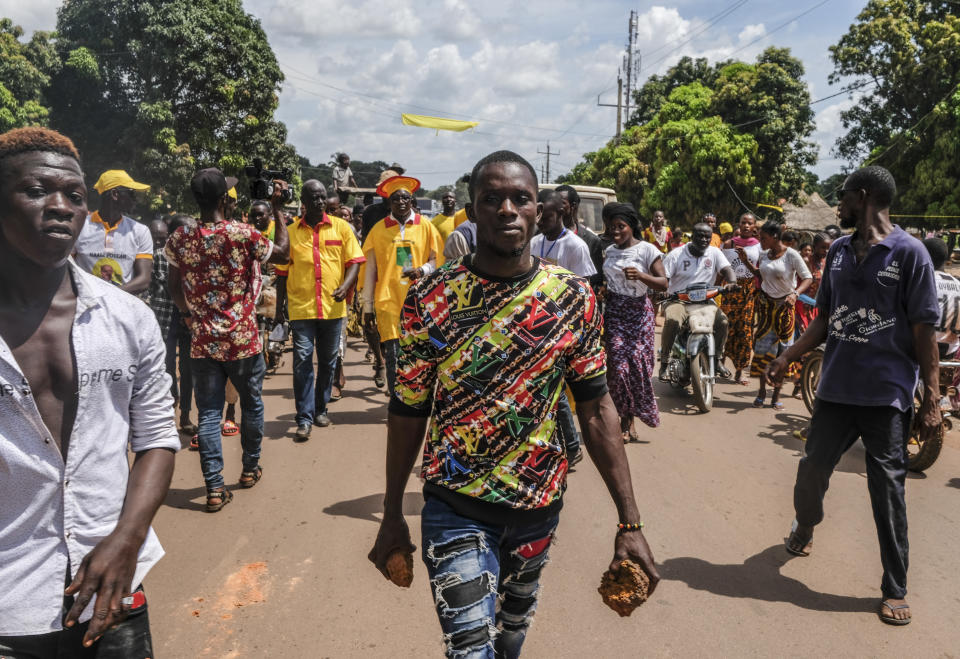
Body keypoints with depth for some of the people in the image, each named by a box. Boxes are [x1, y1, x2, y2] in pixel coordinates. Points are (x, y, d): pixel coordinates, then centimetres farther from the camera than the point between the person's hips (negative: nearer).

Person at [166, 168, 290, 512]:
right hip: (243, 340, -2)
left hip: (203, 342, 3)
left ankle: (214, 488, 6)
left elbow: (175, 289, 8)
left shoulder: (180, 239, -2)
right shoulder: (243, 235, -14)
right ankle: (250, 468, 34)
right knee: (252, 404, 18)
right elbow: (284, 253, 2)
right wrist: (277, 208, 9)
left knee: (209, 413, 7)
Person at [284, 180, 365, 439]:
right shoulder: (291, 232, 4)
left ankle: (320, 409, 28)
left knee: (328, 361, 11)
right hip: (301, 308, -1)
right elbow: (283, 271, 10)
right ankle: (304, 419, -2)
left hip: (333, 307, 1)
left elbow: (354, 261, 3)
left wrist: (346, 285, -16)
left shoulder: (340, 227, 4)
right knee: (302, 360, -6)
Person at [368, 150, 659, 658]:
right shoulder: (431, 298, -10)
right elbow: (408, 411, -3)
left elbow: (596, 410, -5)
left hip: (539, 504, 3)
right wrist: (392, 515, 2)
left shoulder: (573, 297, -7)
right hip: (455, 509, -2)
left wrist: (629, 522, -8)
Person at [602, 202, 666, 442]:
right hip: (614, 314, 4)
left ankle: (629, 419, 14)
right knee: (618, 365, -5)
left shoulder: (647, 250, -6)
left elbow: (663, 284, -13)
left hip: (639, 313, -3)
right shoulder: (609, 251, 10)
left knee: (638, 364, -4)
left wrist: (640, 275, -30)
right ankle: (626, 421, 6)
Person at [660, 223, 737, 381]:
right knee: (672, 321, -34)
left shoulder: (714, 253, 8)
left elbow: (727, 269, -3)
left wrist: (731, 282, -27)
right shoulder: (676, 255, -1)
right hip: (678, 300, -3)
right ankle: (664, 363, -21)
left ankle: (718, 359, 0)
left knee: (722, 321, -22)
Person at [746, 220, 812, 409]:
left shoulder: (791, 255, -12)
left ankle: (776, 394, 10)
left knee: (783, 346, 1)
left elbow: (808, 278, -13)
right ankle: (762, 390, 11)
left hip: (785, 305, -4)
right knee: (763, 344, 1)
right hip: (765, 303, 4)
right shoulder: (764, 254, 4)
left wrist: (795, 294, -29)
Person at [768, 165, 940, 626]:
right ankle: (805, 525, 44)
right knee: (812, 468, 13)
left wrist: (932, 400, -10)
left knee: (887, 489, 2)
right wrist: (788, 358, 8)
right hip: (837, 388, 5)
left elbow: (925, 331, -8)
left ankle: (894, 589, 16)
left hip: (887, 394, -5)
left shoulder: (909, 252, -7)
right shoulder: (838, 251, 9)